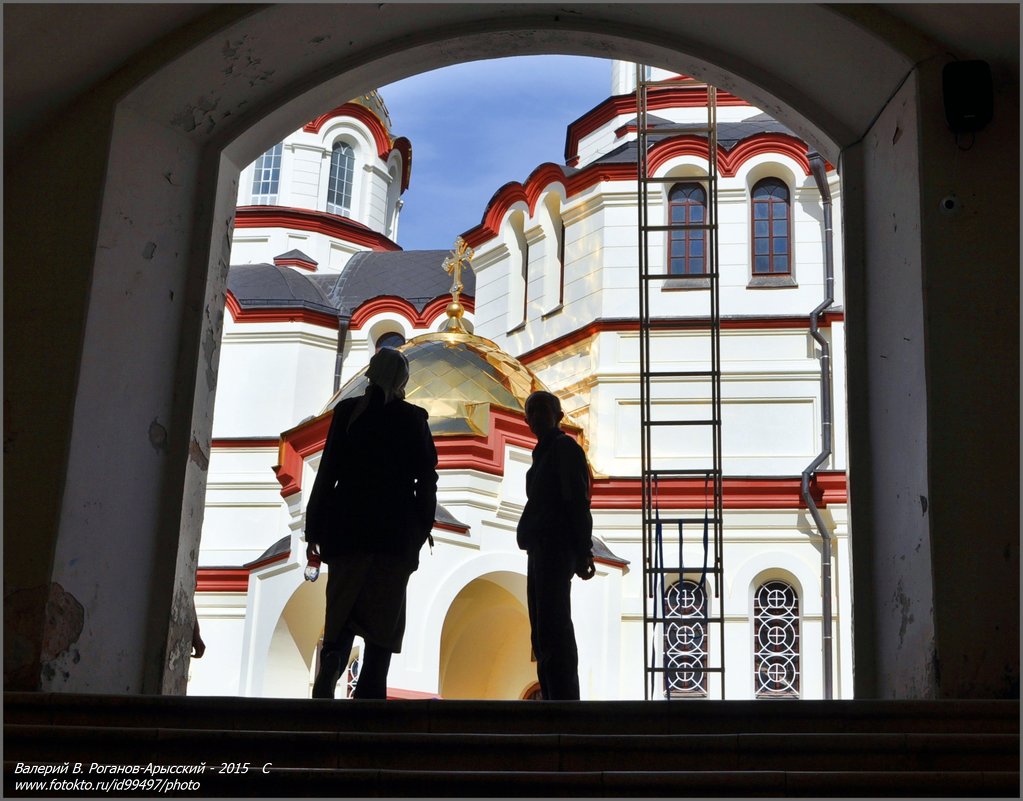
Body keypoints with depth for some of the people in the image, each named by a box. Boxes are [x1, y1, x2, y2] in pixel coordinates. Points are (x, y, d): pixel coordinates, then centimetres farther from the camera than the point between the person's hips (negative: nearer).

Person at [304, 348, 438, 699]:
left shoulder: (347, 411, 3)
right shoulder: (413, 417, 1)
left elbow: (328, 471, 1)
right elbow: (426, 476, -1)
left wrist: (315, 529, 5)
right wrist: (423, 527, 7)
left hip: (347, 526, 1)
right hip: (396, 531, -1)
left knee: (341, 611, 7)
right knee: (384, 616, 3)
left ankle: (329, 671, -14)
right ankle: (371, 689, -4)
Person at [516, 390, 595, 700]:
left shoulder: (564, 448, -6)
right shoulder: (545, 452, 21)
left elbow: (578, 503, -13)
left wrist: (583, 552, -19)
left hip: (555, 548, -10)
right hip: (541, 549, 10)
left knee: (552, 629, -15)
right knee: (543, 632, 10)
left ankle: (563, 699, -18)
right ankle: (553, 698, 14)